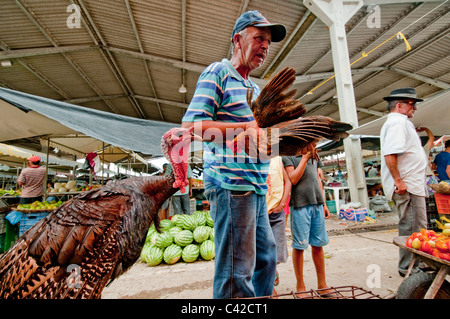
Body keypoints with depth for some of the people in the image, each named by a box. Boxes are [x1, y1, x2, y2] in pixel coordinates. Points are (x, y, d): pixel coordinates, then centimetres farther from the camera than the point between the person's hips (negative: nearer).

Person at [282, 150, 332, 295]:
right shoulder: (287, 156, -1)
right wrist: (305, 158, -12)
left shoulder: (313, 156, 18)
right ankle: (300, 285, 19)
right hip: (299, 204, -6)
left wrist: (324, 204, 17)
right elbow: (293, 180, -12)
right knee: (299, 246, 3)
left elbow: (318, 180, 20)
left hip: (317, 203, 6)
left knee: (318, 244, 12)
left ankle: (322, 284, 27)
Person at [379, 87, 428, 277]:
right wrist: (398, 181, -25)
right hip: (407, 186, -11)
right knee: (412, 229, -4)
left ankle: (411, 266, 30)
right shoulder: (398, 122, -13)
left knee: (414, 227, 18)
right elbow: (389, 154, -26)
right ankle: (408, 268, 8)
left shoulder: (398, 122, 22)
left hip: (409, 184, 11)